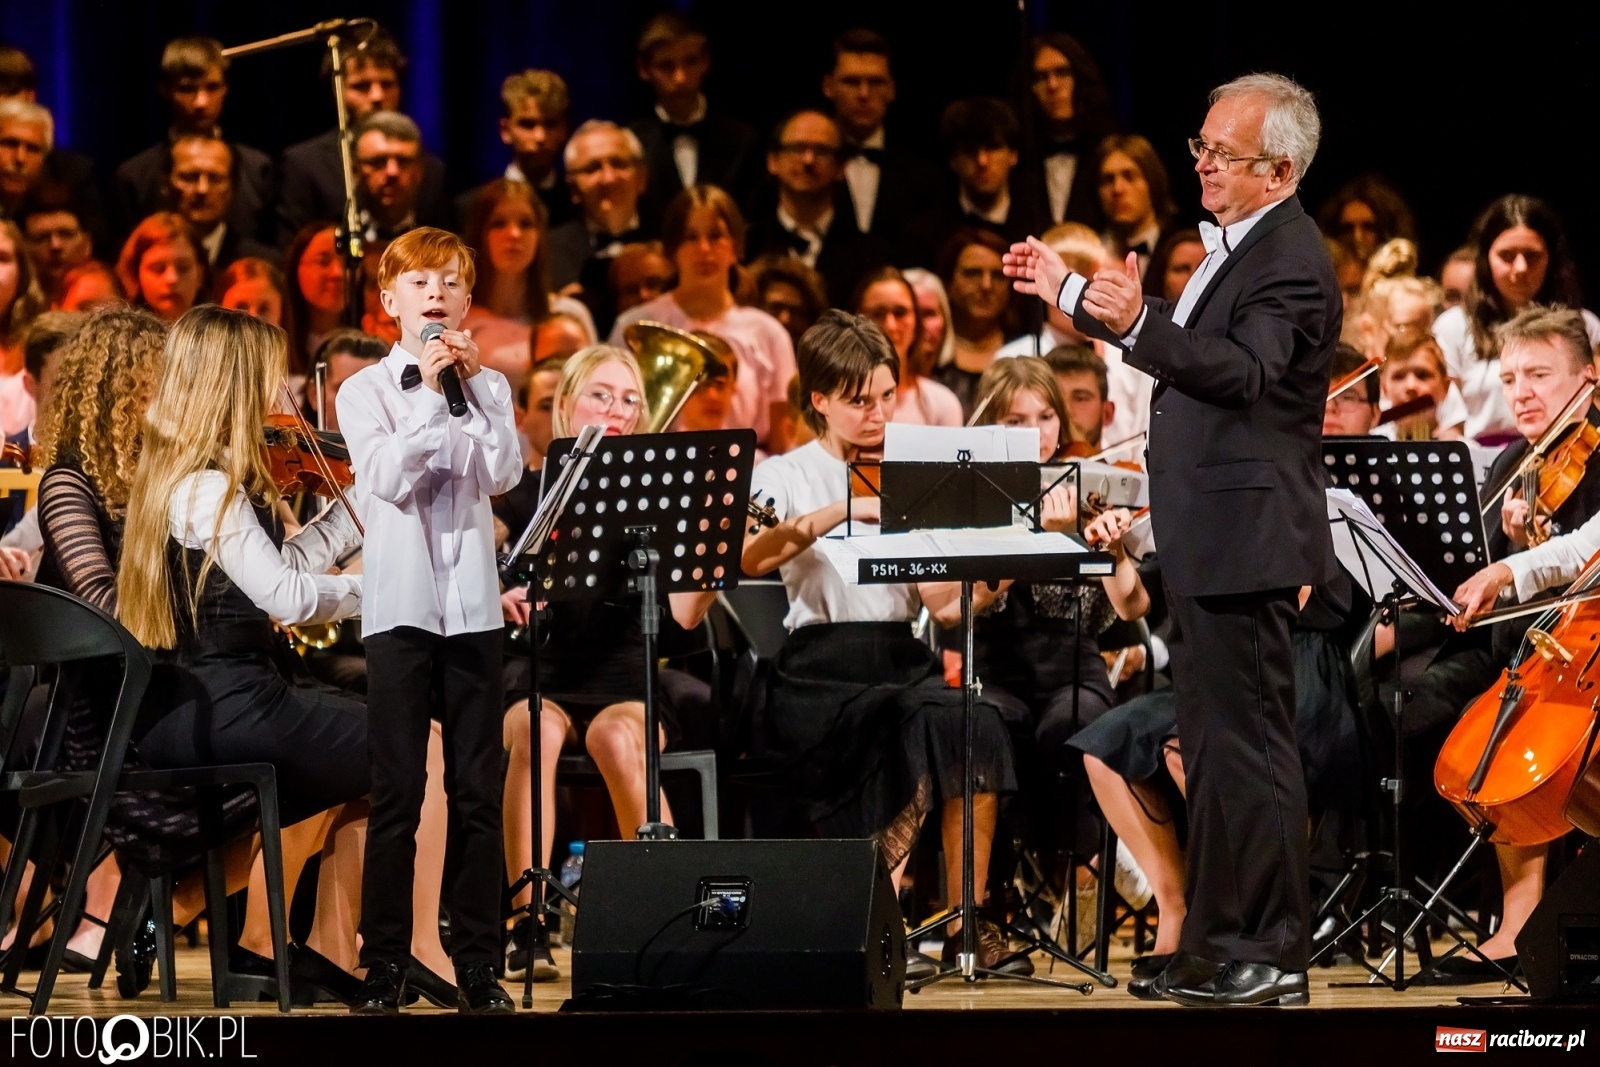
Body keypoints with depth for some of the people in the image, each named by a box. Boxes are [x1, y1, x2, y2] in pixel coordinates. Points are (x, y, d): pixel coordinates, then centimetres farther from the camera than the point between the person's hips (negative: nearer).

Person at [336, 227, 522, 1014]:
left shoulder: (486, 387, 9)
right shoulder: (366, 391, 1)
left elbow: (504, 474, -6)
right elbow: (387, 478, -13)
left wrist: (474, 384, -11)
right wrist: (425, 388, -15)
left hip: (473, 607, 2)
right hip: (401, 606, -2)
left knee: (478, 790, 4)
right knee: (397, 790, -3)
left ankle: (478, 960, 8)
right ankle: (383, 963, 1)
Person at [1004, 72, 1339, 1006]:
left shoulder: (1291, 259, -17)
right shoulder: (1240, 243, 15)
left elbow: (1243, 370, -32)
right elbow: (1192, 345, 28)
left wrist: (1138, 323, -46)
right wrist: (1071, 291, 30)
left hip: (1245, 536, -11)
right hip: (1211, 541, 11)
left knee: (1247, 742, -8)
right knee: (1219, 743, 15)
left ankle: (1273, 959, -3)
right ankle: (1222, 946, 23)